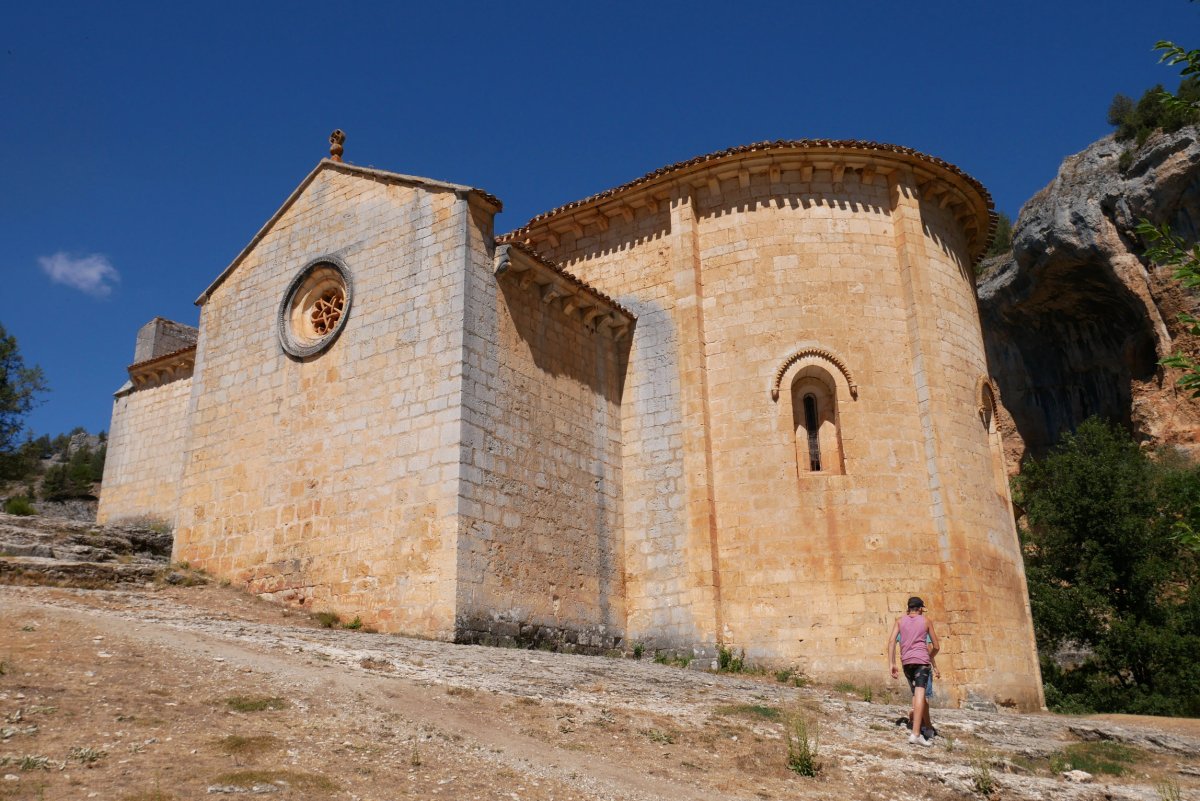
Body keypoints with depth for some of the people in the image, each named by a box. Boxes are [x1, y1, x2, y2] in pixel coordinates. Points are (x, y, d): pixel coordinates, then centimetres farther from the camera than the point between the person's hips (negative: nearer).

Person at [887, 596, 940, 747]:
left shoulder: (899, 621, 16)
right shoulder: (927, 621, 13)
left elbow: (891, 641, 2)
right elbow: (936, 647, 14)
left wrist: (891, 664, 2)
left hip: (906, 661, 3)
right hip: (922, 659, -3)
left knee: (917, 693, 22)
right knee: (920, 694, -14)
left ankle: (927, 725, 35)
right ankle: (916, 733, -27)